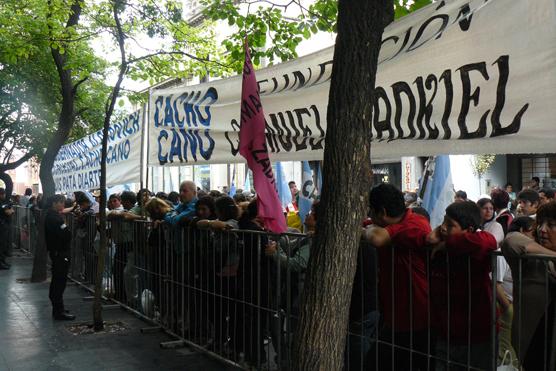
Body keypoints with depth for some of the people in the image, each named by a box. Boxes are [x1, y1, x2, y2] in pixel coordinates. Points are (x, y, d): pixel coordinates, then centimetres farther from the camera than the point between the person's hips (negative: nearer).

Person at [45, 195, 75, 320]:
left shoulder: (51, 215, 13)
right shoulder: (54, 217, -18)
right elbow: (66, 233, -23)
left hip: (56, 252, 11)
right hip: (60, 252, -11)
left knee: (57, 280, 16)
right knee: (60, 281, -7)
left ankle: (57, 308, 26)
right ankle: (59, 311, -4)